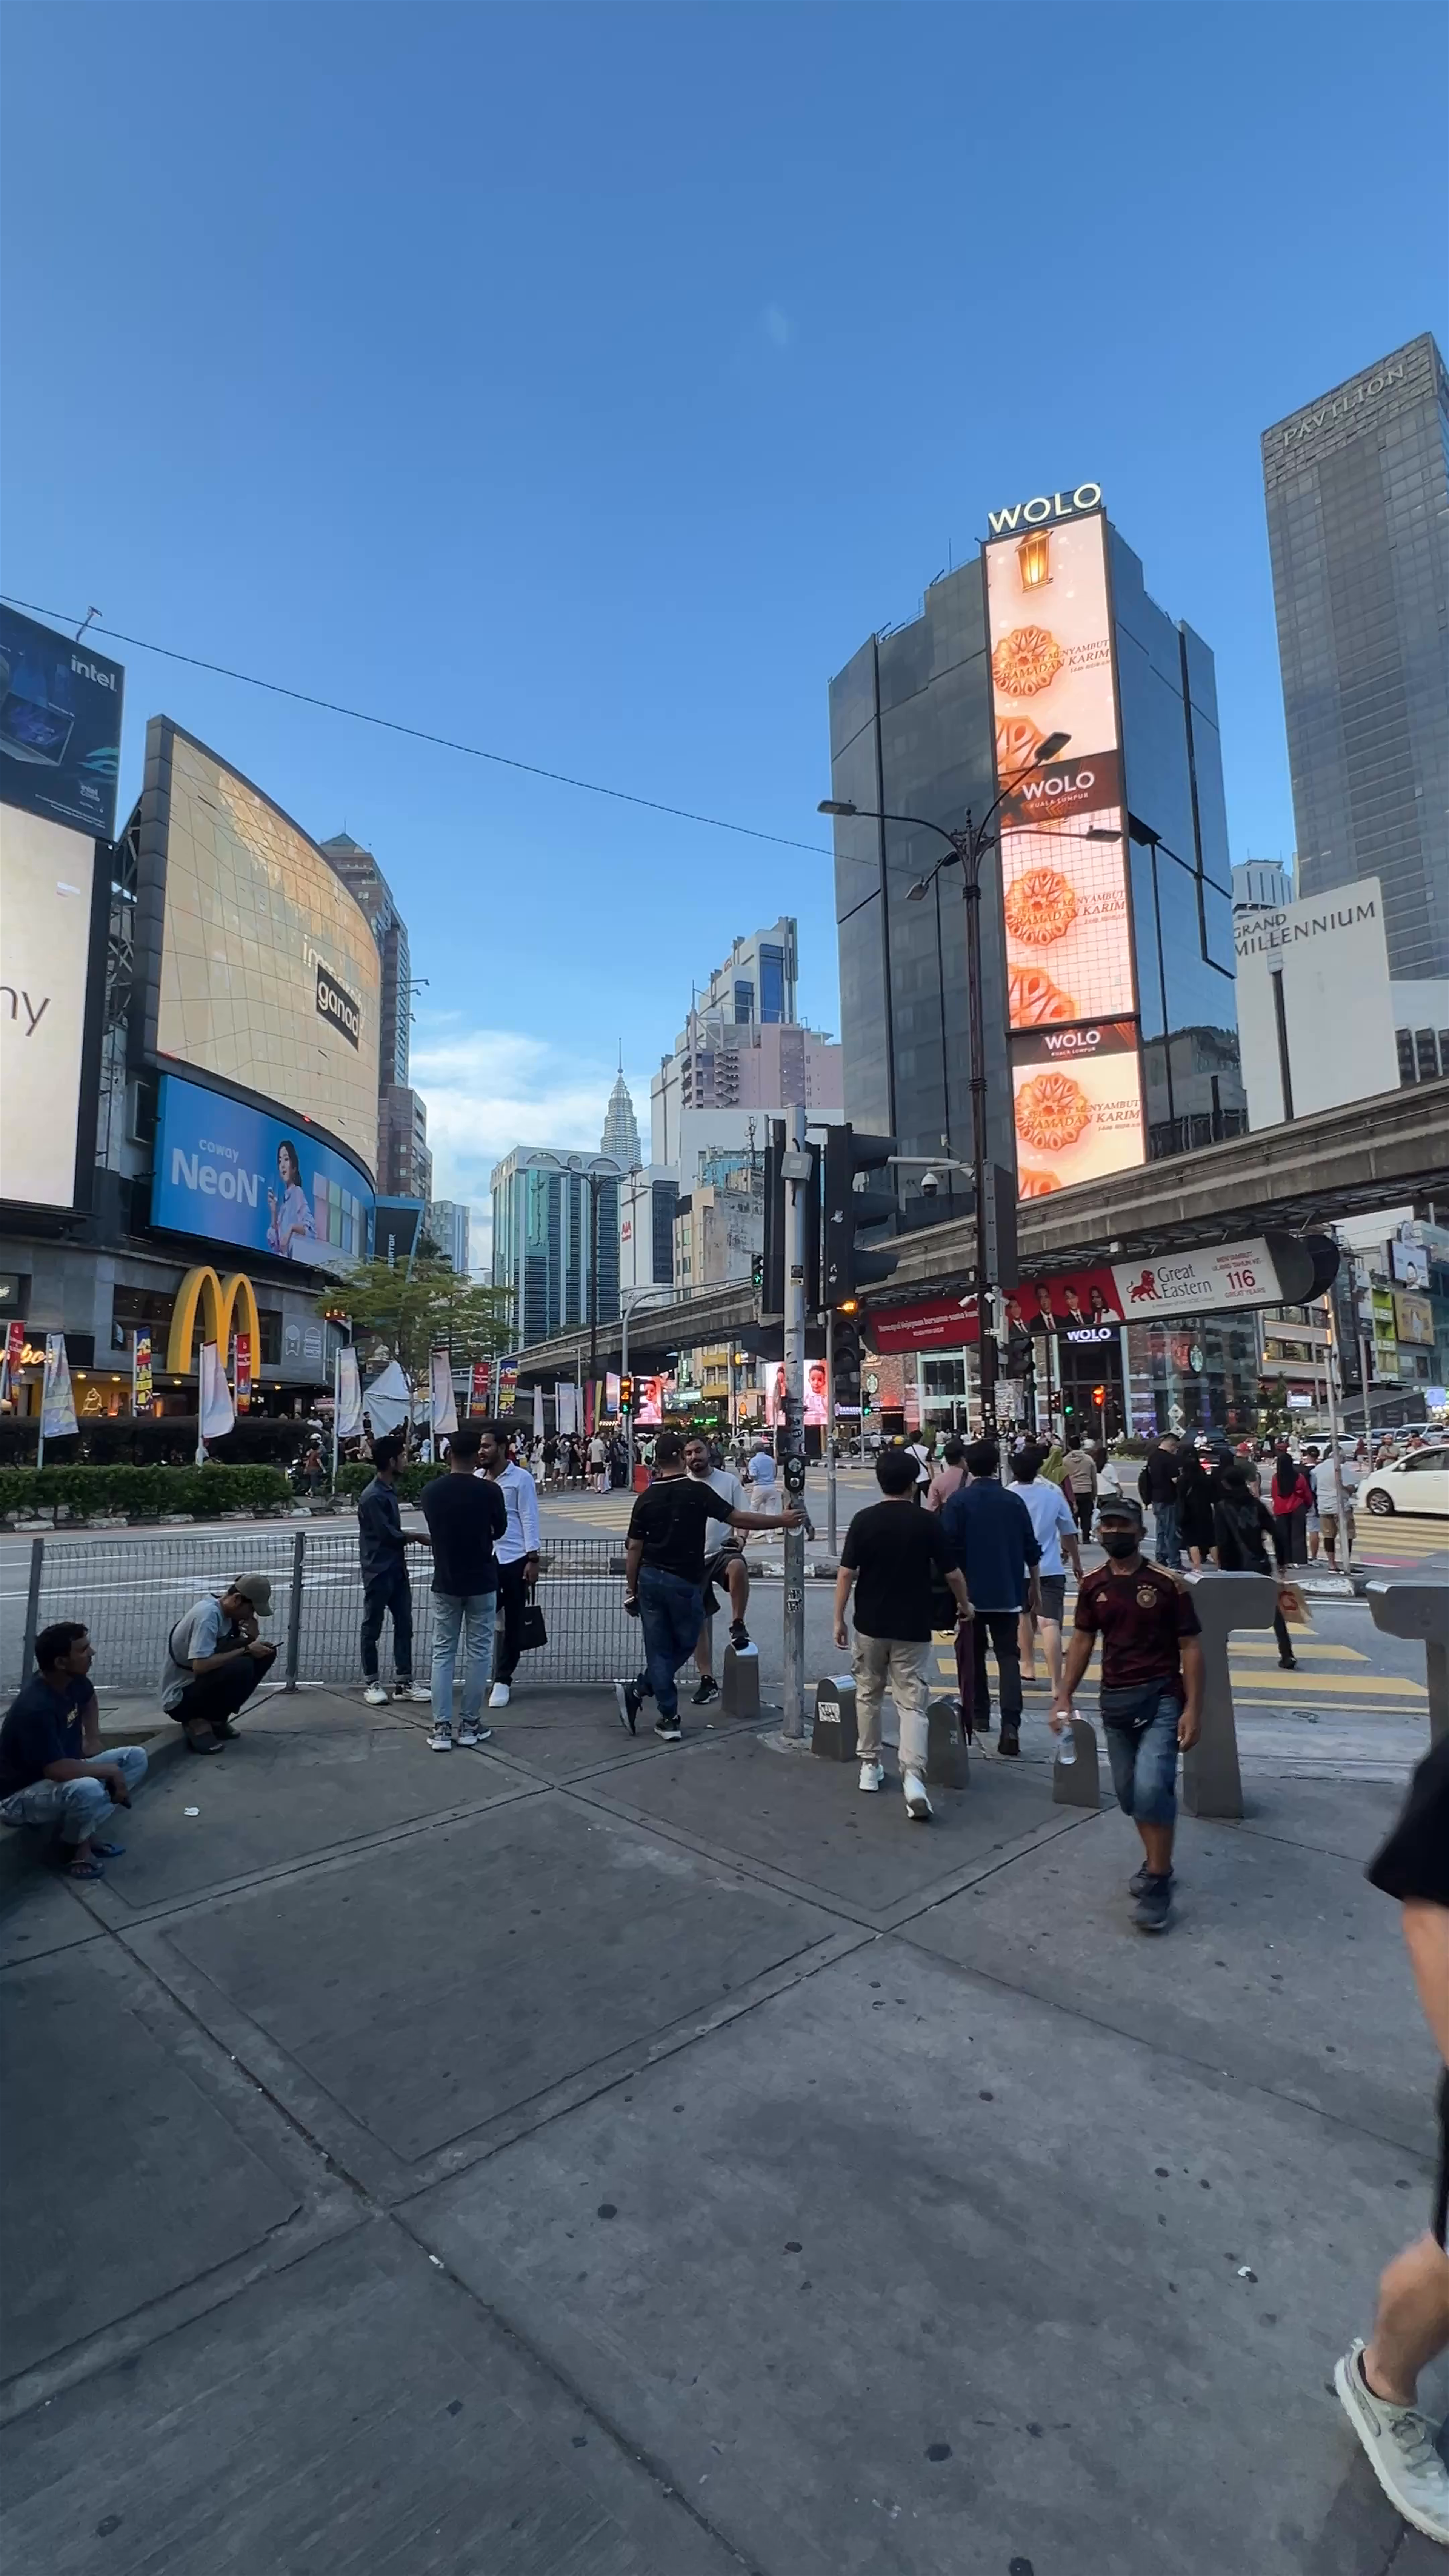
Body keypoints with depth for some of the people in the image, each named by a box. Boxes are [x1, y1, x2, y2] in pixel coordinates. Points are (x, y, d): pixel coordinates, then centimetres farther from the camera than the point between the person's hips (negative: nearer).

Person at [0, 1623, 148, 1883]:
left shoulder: (73, 1680, -7)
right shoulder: (36, 1708, -32)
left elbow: (90, 1699, 19)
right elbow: (57, 1770, -36)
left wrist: (93, 1740, 8)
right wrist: (111, 1771, -23)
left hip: (64, 1774, 8)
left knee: (136, 1757, -4)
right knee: (88, 1790, -37)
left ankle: (89, 1830, 1)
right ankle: (77, 1846, -5)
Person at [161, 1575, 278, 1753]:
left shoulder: (226, 1610, 2)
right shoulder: (208, 1614, -25)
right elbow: (200, 1665, -34)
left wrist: (252, 1641, -14)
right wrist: (246, 1650, -26)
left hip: (202, 1683, 9)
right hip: (180, 1699, -9)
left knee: (265, 1653, -2)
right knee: (241, 1667, -31)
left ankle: (215, 1719, 5)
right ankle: (199, 1722, -8)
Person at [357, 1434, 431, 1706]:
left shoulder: (390, 1490, 11)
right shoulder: (372, 1496, -17)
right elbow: (387, 1534, -18)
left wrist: (410, 1536, 2)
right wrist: (417, 1537, -6)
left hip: (397, 1568, 9)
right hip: (379, 1570, -9)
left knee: (404, 1624, 8)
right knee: (373, 1627, 4)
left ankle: (403, 1681, 14)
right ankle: (371, 1683, 14)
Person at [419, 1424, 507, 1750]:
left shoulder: (431, 1491, -5)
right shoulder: (489, 1491, -13)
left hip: (445, 1583, 2)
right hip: (482, 1582, -2)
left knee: (443, 1653, 10)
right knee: (478, 1653, 8)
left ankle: (441, 1728, 10)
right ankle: (469, 1725, 14)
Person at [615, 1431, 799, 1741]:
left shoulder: (646, 1497, 0)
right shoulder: (697, 1491, -11)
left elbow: (634, 1548, 0)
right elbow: (737, 1519, -15)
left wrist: (632, 1589, 8)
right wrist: (781, 1520, -9)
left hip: (650, 1579, 4)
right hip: (685, 1581, -4)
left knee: (659, 1650, 11)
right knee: (684, 1645, 16)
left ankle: (669, 1718, 12)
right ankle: (638, 1691, 11)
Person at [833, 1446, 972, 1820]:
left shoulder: (864, 1520, -7)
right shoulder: (929, 1522, -7)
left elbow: (846, 1573, -8)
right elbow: (953, 1573, -1)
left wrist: (838, 1619, 1)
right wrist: (965, 1605, 18)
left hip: (870, 1625, 1)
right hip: (913, 1627, -1)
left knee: (868, 1695, 18)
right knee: (913, 1703, 1)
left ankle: (870, 1766, 28)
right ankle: (913, 1775, -15)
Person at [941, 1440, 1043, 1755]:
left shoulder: (959, 1501, -9)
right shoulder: (1014, 1501, 1)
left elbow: (949, 1549, -11)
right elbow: (1031, 1550, 5)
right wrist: (1034, 1588, 16)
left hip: (970, 1592, -2)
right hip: (1008, 1593, 2)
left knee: (972, 1656, 14)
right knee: (1009, 1656, 4)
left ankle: (977, 1716, 21)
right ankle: (1010, 1724, -9)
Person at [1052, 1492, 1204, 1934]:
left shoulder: (1168, 1583, -10)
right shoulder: (1093, 1586, 2)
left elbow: (1190, 1647, -6)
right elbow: (1082, 1641, 9)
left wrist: (1193, 1708, -11)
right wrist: (1065, 1697, 5)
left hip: (1161, 1698, -4)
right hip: (1114, 1700, 5)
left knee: (1151, 1788, -17)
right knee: (1129, 1794, 12)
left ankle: (1158, 1883, 2)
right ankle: (1156, 1863, 35)